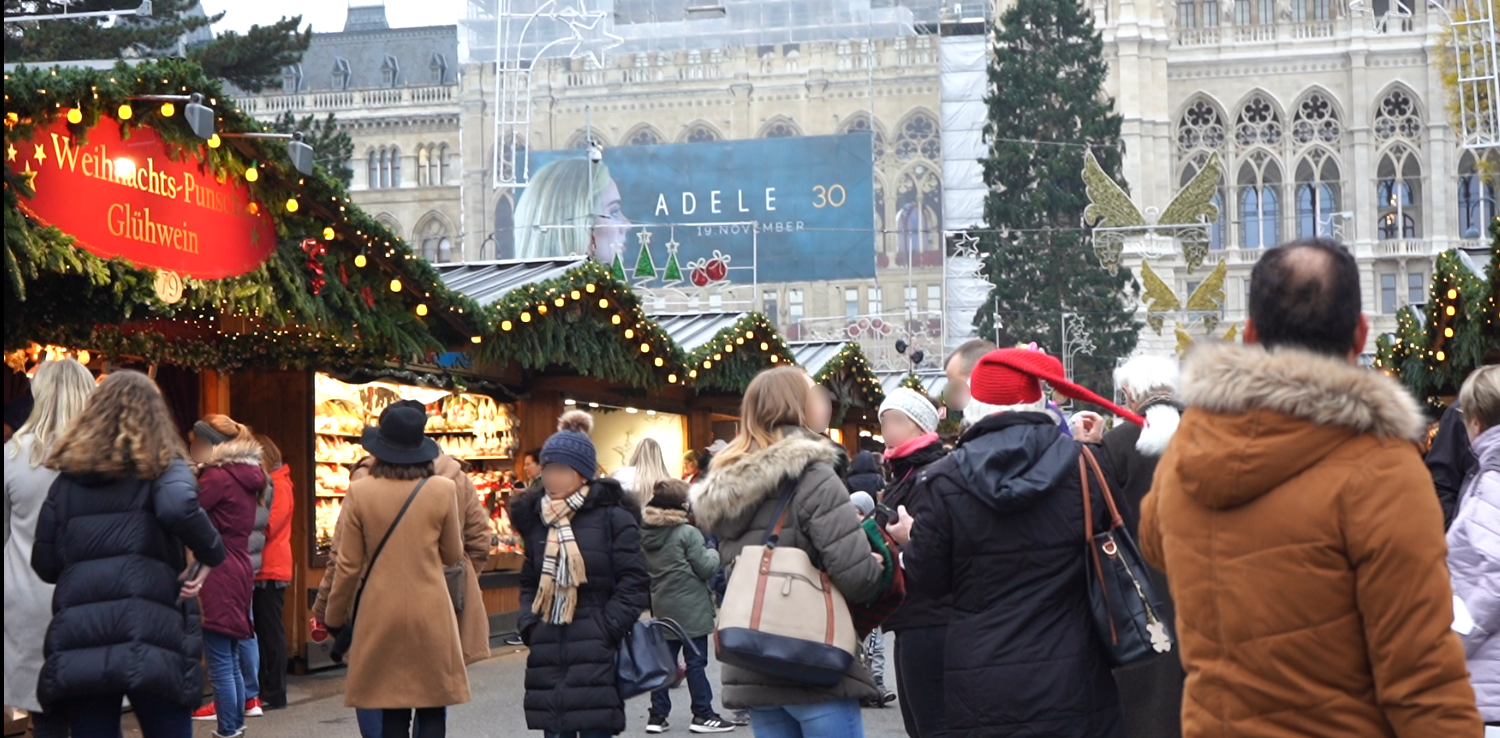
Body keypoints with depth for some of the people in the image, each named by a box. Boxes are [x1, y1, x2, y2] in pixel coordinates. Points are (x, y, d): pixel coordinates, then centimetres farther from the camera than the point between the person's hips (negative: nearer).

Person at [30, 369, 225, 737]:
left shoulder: (69, 476, 15)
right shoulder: (163, 467, 4)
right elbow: (178, 508, -20)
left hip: (80, 640, 3)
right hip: (150, 637, -3)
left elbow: (44, 563, 12)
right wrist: (211, 554, -5)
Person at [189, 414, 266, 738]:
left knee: (219, 662, -6)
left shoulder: (218, 477, -14)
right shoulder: (245, 476, 14)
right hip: (239, 570, 10)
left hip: (218, 577, -10)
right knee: (231, 659, 17)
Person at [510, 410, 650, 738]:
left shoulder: (613, 516, -4)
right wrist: (529, 624, 3)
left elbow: (634, 584, -7)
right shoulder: (536, 517, 12)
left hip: (595, 652, -5)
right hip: (548, 651, 5)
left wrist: (606, 630, -14)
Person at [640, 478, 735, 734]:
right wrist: (713, 554, 6)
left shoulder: (645, 534, 4)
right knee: (696, 661, 0)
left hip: (662, 608, 6)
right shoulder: (687, 533, -15)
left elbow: (645, 570, 12)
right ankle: (703, 714, 4)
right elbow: (705, 569, -12)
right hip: (690, 608, -6)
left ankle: (657, 715, 11)